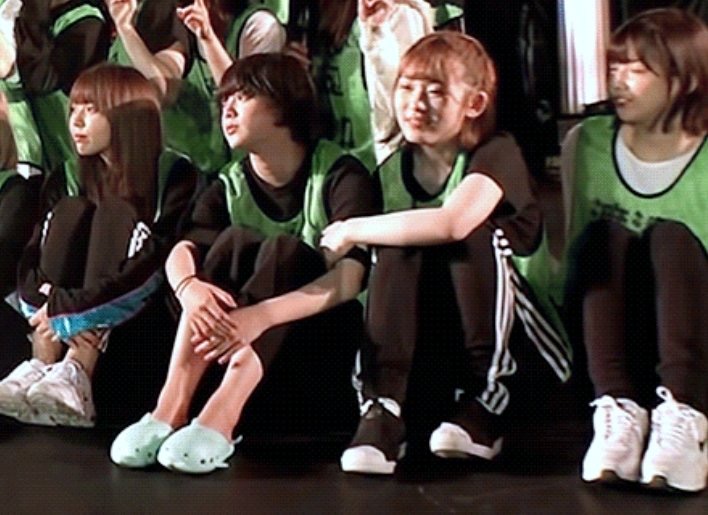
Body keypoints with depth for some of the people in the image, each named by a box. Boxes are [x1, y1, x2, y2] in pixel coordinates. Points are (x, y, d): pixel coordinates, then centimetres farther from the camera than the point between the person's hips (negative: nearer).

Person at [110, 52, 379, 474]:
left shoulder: (340, 174, -11)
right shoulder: (230, 187, 5)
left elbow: (350, 277, -26)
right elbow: (182, 251, -13)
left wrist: (261, 315, -42)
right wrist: (189, 285, -38)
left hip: (322, 326, -4)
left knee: (283, 251, -28)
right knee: (233, 242, -21)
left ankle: (220, 420, -43)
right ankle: (172, 407, -33)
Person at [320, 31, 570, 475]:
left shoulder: (496, 153, -13)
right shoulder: (393, 168, 4)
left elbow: (452, 223, -34)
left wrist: (353, 230, -24)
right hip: (430, 331, 4)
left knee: (473, 237, -29)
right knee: (398, 247, -22)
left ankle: (490, 400, -21)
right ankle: (382, 408, -30)